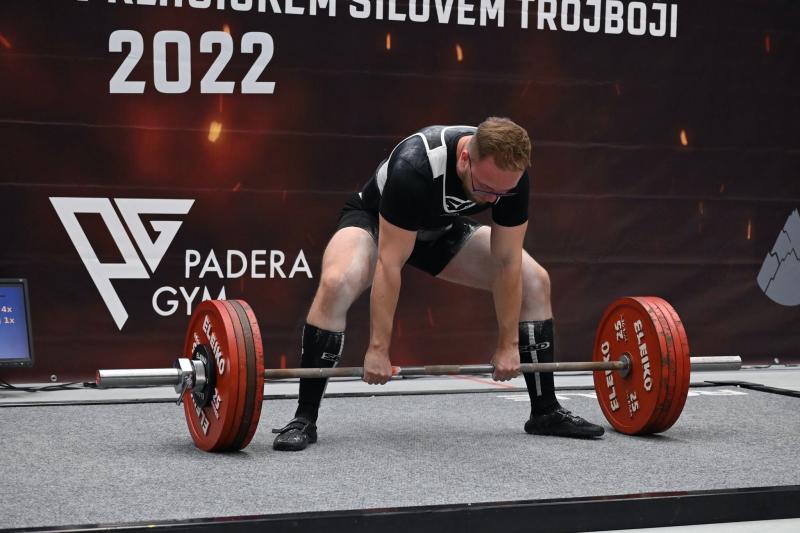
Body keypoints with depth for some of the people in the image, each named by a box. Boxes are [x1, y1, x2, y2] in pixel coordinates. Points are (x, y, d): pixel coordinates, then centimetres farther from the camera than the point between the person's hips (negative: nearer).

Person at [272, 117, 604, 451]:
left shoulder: (512, 176, -27)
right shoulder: (415, 167, -43)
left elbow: (508, 263, -17)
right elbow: (389, 264, -37)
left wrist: (508, 344, -14)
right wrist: (378, 349, -34)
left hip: (442, 230, 5)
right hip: (374, 221, -5)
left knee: (535, 282, -6)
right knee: (336, 283, -37)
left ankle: (545, 412, 4)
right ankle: (304, 419, -26)